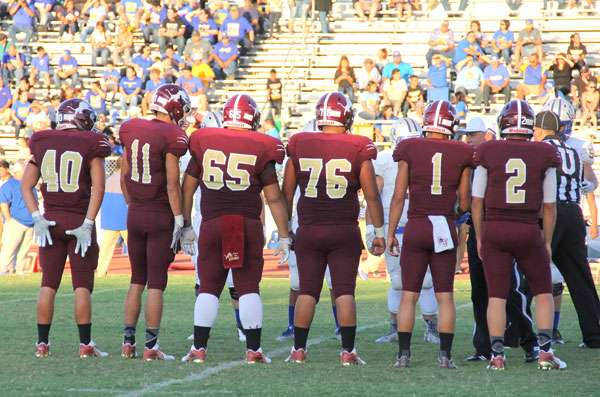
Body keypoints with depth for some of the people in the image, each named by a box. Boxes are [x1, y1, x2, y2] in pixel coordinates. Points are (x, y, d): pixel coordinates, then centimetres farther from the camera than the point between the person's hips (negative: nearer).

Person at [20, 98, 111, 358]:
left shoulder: (42, 143, 5)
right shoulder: (90, 145, -5)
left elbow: (26, 185, 4)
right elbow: (98, 188, -11)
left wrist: (37, 218, 0)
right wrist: (87, 224, -10)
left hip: (50, 220, 3)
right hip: (79, 220, -3)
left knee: (48, 283, 9)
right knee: (82, 285, 2)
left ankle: (42, 343, 8)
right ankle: (85, 345, 0)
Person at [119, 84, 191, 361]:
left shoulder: (131, 130, 5)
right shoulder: (171, 136, -14)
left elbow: (124, 177, 11)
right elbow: (172, 184, -16)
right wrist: (179, 220, -10)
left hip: (135, 213, 5)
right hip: (160, 214, -5)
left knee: (137, 280, 15)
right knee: (156, 283, 0)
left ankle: (128, 342, 14)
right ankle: (151, 346, 0)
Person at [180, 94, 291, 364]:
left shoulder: (203, 142, 5)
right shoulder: (260, 149, 0)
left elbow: (187, 189, 9)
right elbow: (274, 198, 1)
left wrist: (186, 226, 17)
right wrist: (284, 236, 7)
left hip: (211, 225, 1)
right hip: (248, 225, -1)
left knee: (208, 288, 8)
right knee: (249, 289, 5)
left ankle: (198, 349, 4)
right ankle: (253, 349, 3)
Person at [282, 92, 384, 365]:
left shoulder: (299, 146, 1)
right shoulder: (357, 149, -5)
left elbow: (286, 193, 7)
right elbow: (372, 195, -2)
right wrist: (379, 232, 6)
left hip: (308, 230, 2)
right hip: (344, 231, -2)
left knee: (307, 291, 7)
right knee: (345, 291, 2)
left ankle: (298, 350, 7)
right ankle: (348, 351, 1)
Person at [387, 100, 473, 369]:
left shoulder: (410, 150, 0)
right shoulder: (461, 155, 2)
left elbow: (398, 197, 0)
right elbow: (465, 203, 6)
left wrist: (390, 233, 6)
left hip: (416, 226, 0)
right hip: (445, 228, 0)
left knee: (408, 295, 4)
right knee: (445, 296, 6)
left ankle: (404, 354, 0)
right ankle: (445, 355, 2)